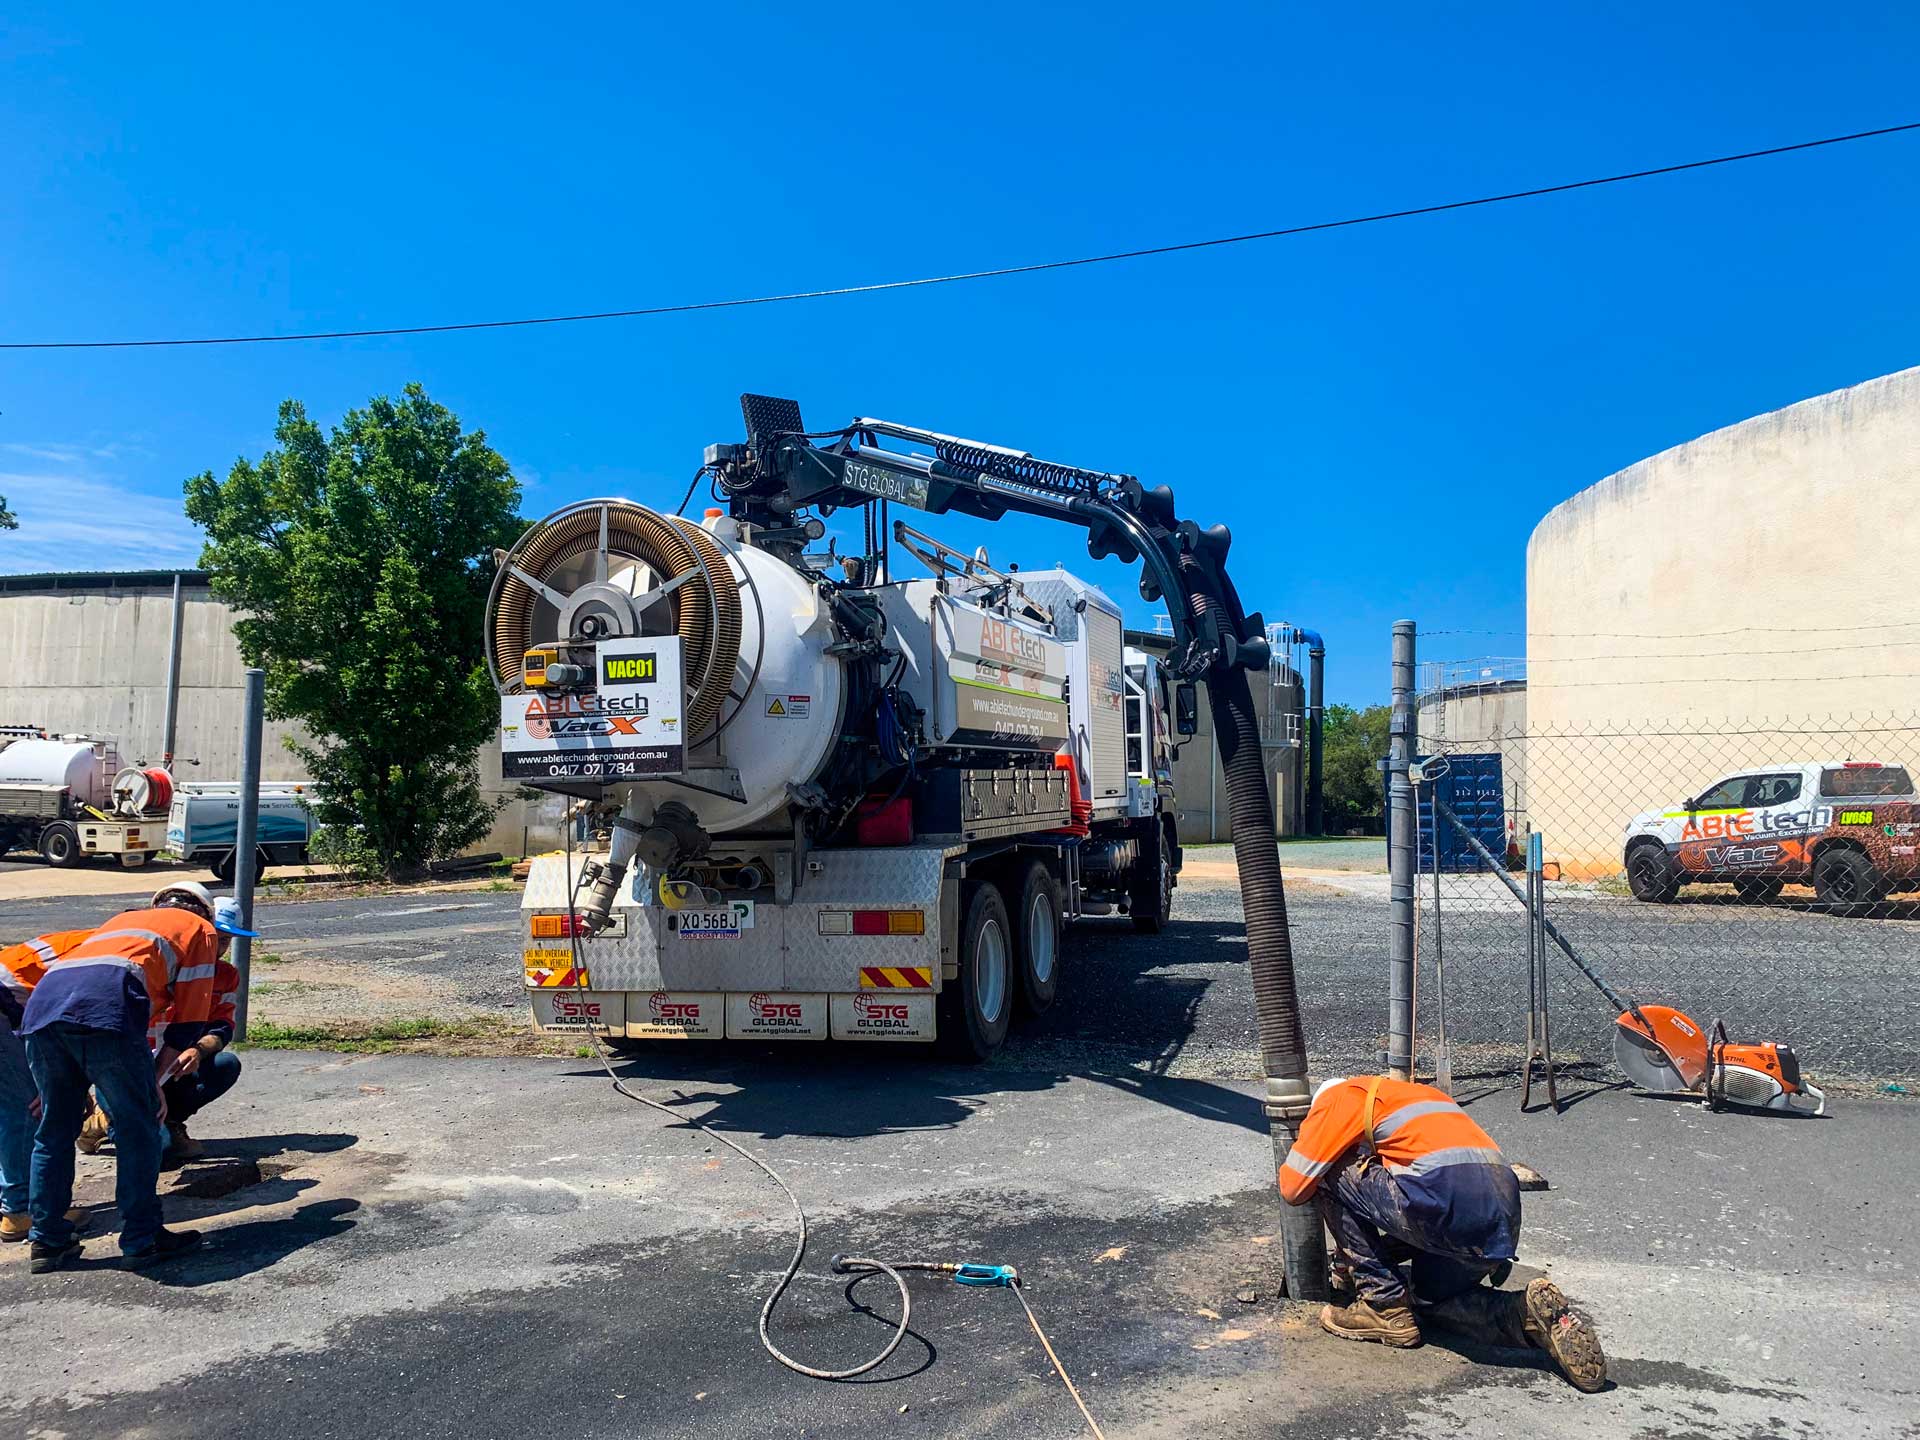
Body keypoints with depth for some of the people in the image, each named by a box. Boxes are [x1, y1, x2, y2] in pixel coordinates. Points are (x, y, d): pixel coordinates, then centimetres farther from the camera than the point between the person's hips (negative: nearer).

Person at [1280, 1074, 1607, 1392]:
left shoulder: (1341, 1096, 11)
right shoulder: (1414, 1095, 33)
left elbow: (1293, 1187, 9)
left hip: (1453, 1207, -8)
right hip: (1505, 1223, 8)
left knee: (1330, 1174, 9)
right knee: (1430, 1300, 30)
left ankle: (1385, 1307, 10)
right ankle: (1528, 1312, 6)